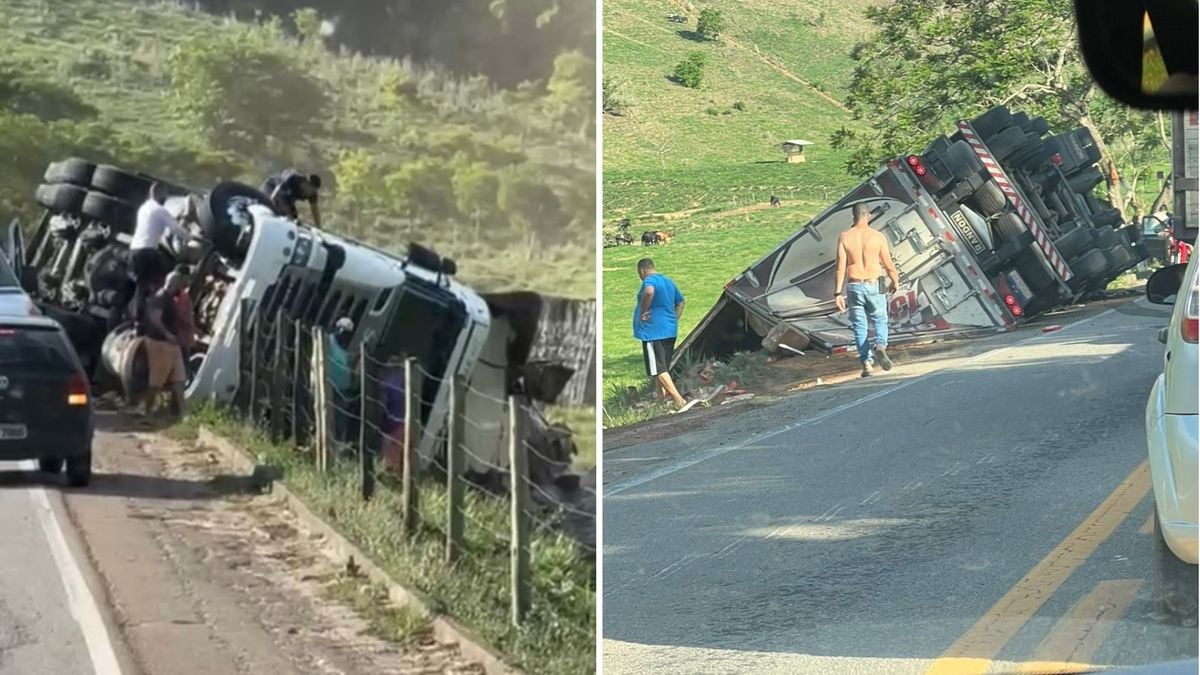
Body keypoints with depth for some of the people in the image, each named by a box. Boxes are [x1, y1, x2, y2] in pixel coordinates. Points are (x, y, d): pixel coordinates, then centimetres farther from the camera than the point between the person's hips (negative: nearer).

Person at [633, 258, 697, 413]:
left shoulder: (650, 281, -12)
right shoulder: (668, 282, 17)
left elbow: (649, 291, -36)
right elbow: (680, 302, 29)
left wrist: (643, 312, -23)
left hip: (653, 332, -9)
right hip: (670, 331, 9)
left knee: (658, 370, -10)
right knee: (664, 368, 22)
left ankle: (680, 401, -22)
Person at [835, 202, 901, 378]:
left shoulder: (844, 237, -5)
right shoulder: (878, 237, -6)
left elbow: (841, 267, -7)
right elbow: (888, 264, 1)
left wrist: (838, 293, -4)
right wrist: (895, 281, 19)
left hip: (854, 286, 1)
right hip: (874, 286, -1)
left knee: (859, 326, 10)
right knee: (880, 321, 14)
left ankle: (866, 363, 6)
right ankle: (880, 346, -16)